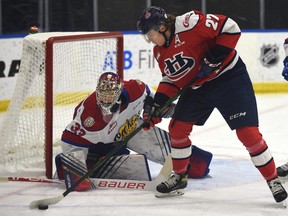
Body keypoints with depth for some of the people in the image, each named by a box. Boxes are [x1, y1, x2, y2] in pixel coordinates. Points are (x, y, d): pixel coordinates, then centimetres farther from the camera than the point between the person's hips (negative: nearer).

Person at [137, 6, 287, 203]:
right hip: (197, 87, 8)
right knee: (177, 127, 6)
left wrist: (215, 56, -27)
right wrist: (157, 103, 2)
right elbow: (171, 78, 13)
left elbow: (230, 28, -25)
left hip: (229, 77, -8)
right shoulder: (160, 52, 3)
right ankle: (179, 177, 25)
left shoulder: (189, 24, -26)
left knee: (248, 132, -13)